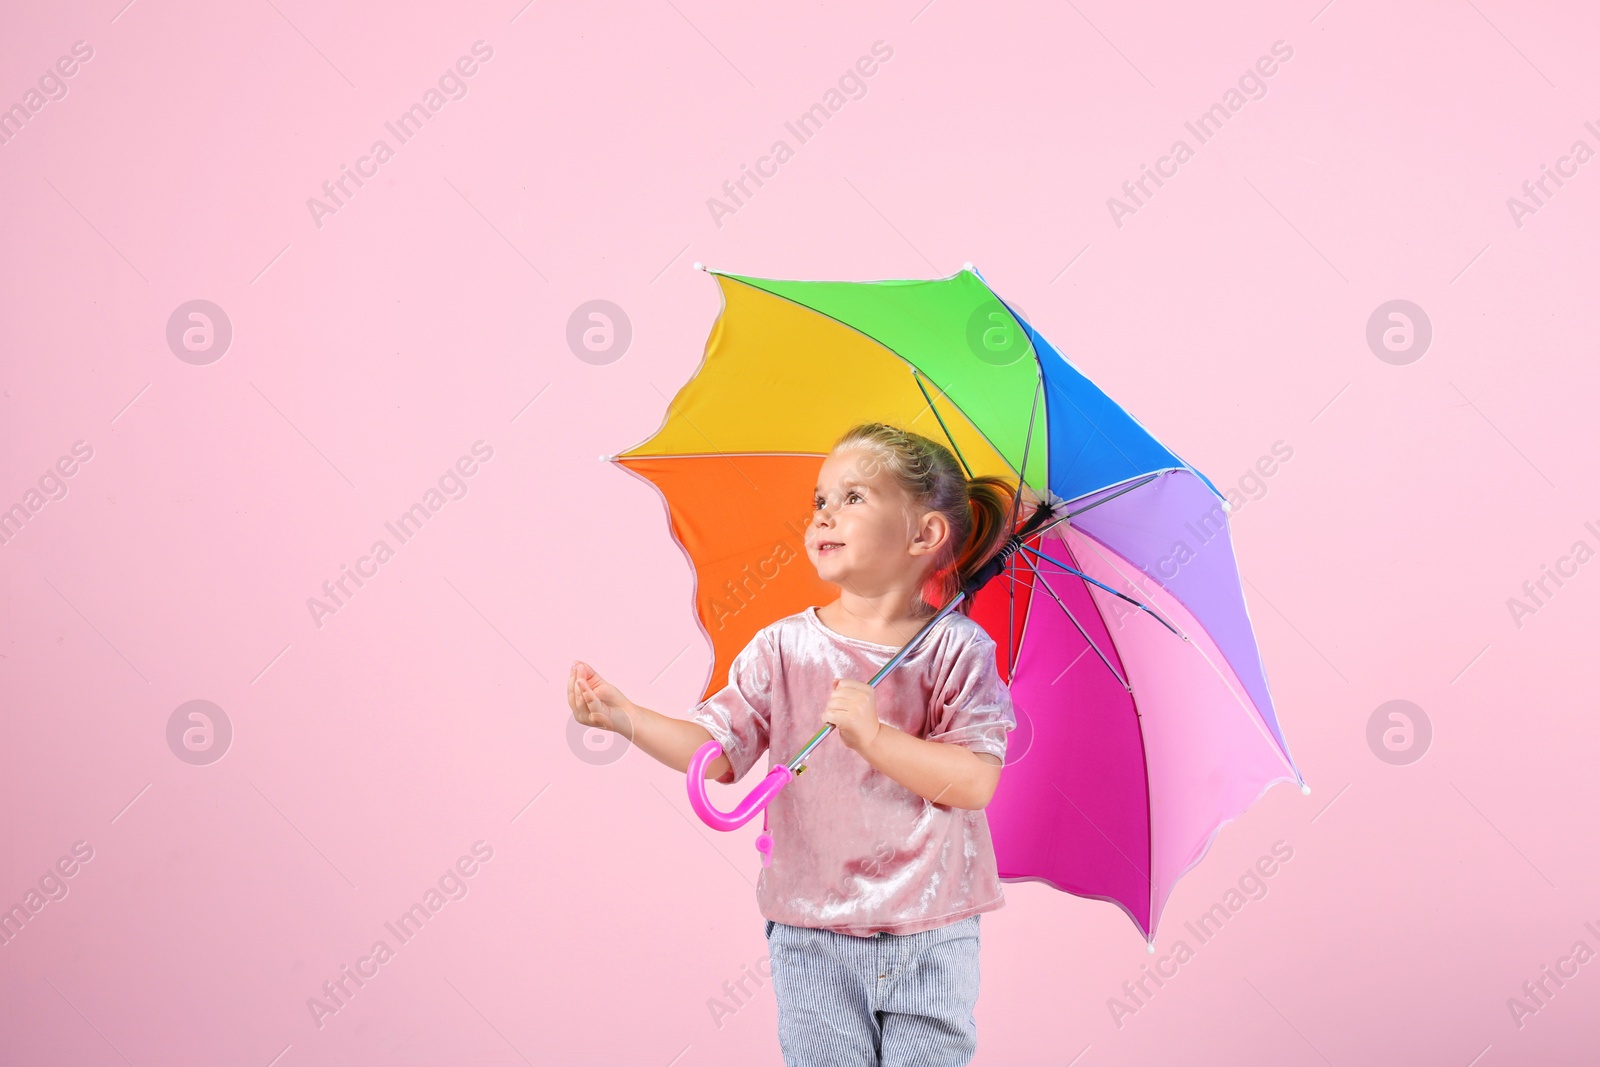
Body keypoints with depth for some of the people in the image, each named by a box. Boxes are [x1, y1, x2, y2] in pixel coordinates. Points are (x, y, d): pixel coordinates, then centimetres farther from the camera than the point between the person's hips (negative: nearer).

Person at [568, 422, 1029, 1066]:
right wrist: (626, 717, -14)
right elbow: (717, 752, -1)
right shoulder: (783, 649, 0)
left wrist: (873, 734, -25)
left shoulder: (956, 648, -6)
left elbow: (976, 782, -14)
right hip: (812, 936, 1)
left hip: (932, 939, -1)